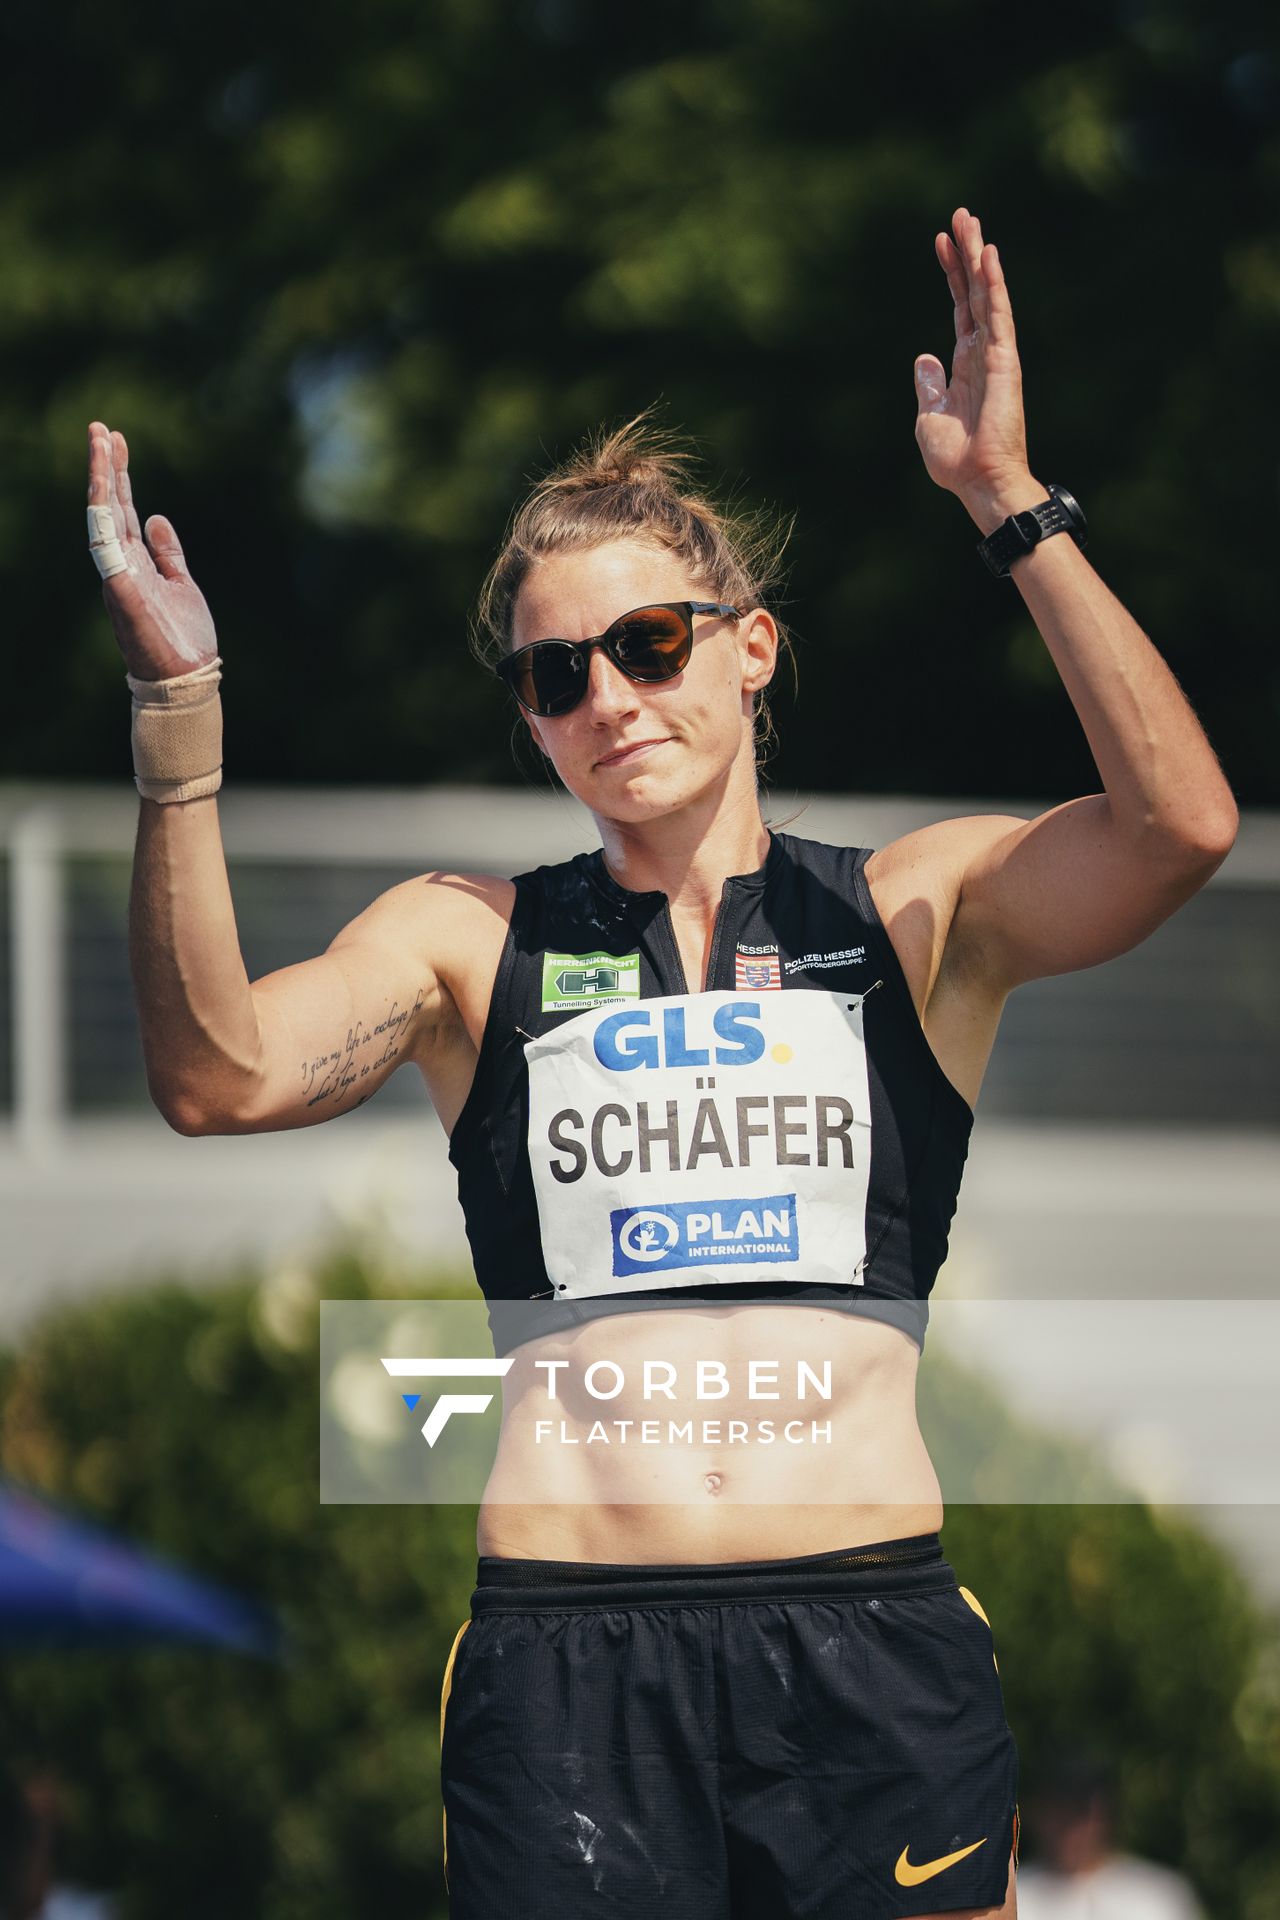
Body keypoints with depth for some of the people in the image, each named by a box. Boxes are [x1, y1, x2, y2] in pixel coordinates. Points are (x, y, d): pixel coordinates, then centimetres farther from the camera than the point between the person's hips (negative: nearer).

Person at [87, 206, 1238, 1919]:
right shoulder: (468, 942, 13)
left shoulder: (917, 912, 11)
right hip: (565, 1652, 0)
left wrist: (1010, 506, -12)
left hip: (874, 1642, 0)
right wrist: (180, 724, -14)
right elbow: (221, 1076, -5)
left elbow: (1184, 825, -7)